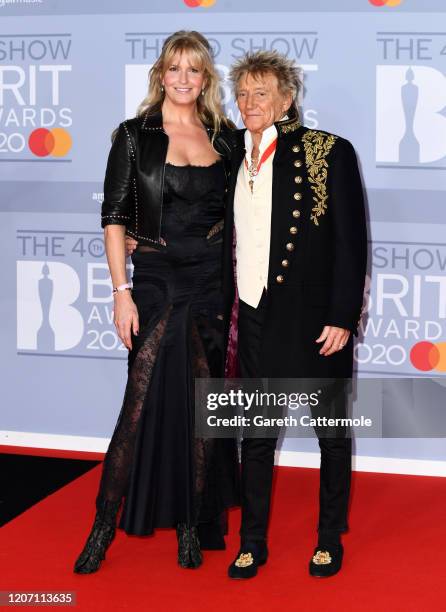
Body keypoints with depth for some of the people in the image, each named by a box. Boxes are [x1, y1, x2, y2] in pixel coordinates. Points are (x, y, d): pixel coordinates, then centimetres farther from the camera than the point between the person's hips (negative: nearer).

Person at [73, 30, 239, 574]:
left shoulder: (222, 137, 8)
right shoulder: (134, 135, -1)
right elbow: (114, 217, -4)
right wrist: (122, 292, -11)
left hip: (214, 280, 3)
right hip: (156, 280, -3)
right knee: (145, 401, -4)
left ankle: (193, 524, 20)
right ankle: (105, 525, 11)